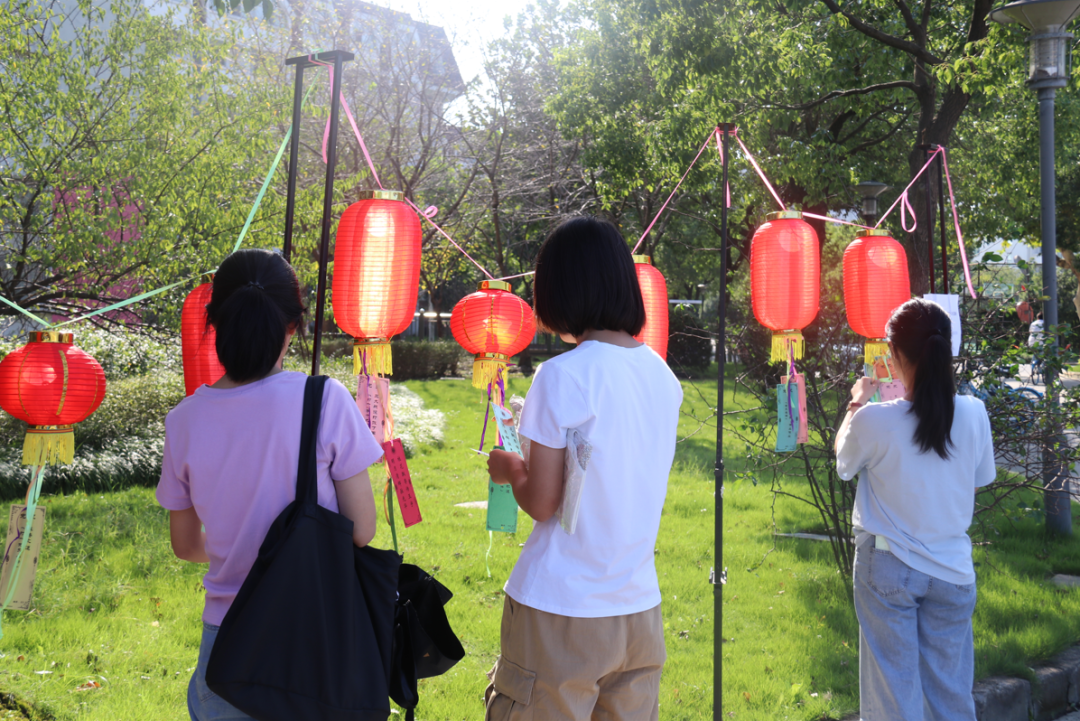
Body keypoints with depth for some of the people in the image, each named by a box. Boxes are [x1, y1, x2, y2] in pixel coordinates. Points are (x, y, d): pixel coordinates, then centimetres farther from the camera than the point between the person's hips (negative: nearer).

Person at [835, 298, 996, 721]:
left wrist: (857, 404, 15)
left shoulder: (873, 420, -20)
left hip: (888, 569, -3)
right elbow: (980, 480, 6)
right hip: (952, 570, 3)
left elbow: (844, 463, 1)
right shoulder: (973, 415, -10)